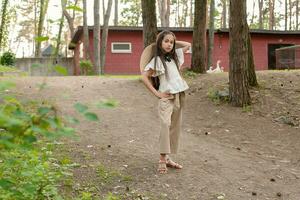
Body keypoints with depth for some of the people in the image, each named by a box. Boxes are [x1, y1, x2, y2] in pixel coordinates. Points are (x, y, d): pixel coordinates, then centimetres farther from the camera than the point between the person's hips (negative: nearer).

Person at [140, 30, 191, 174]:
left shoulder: (175, 55, 11)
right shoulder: (156, 60, -7)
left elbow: (188, 45, 23)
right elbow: (144, 77, -11)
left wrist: (174, 42, 12)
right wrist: (156, 93, -13)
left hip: (179, 95, 7)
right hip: (166, 96, -6)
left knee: (175, 127, 8)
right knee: (166, 124, -24)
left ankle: (168, 158, 17)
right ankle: (162, 160, -21)